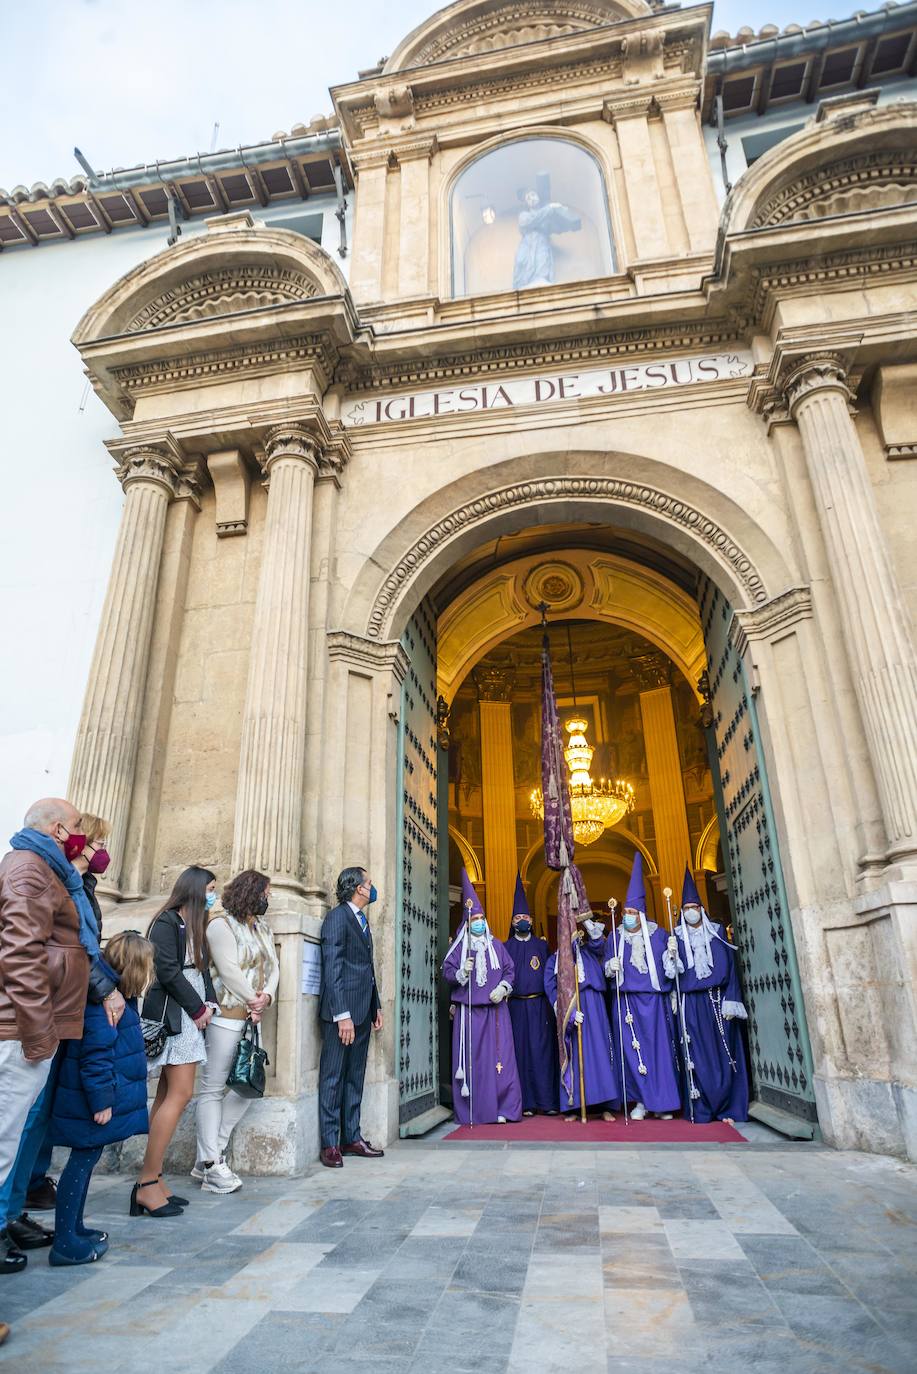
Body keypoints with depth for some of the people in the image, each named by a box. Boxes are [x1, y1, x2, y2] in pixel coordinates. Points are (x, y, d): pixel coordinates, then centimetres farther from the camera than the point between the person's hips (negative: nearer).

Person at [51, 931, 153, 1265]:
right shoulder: (102, 1002, -24)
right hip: (89, 1103, -11)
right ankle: (65, 1243, 6)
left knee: (86, 1159, 18)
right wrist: (101, 1100, -22)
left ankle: (73, 1228, 30)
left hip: (96, 1102, 11)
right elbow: (96, 1054, -26)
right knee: (83, 1160, -2)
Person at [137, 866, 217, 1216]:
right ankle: (147, 1184, -5)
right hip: (171, 1015, -9)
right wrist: (198, 1008, -9)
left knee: (168, 1095, 8)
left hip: (190, 1017, 9)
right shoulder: (167, 921, -9)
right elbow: (168, 972, -15)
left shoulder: (194, 927, 17)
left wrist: (209, 1003, -1)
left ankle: (152, 1181, 12)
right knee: (181, 1094, -11)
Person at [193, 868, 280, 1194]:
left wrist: (266, 996, -7)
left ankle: (208, 1157, 19)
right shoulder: (222, 923, -7)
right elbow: (228, 969, -14)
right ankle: (211, 1166, 5)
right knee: (213, 1088, -2)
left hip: (252, 1017, 9)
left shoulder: (262, 928, 17)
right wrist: (252, 1000, -8)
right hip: (226, 1016, -8)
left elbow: (273, 966, 11)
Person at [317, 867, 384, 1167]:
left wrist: (376, 1007, 17)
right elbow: (332, 969, -17)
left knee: (355, 1078, 14)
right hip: (343, 1010, -9)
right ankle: (330, 1144, 9)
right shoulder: (337, 917, -11)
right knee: (333, 1078, 0)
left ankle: (351, 1138, 22)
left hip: (362, 1011, 9)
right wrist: (342, 1015, -21)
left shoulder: (362, 920, 17)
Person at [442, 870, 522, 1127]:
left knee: (499, 1056, -3)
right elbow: (447, 971, 1)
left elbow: (510, 970, 11)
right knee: (470, 1058, -2)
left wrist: (503, 987, -5)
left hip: (495, 1010, 1)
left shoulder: (496, 946, 12)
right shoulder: (459, 947, 6)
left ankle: (503, 1108, 4)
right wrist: (461, 973, -18)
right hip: (468, 1010, -1)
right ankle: (469, 1112, 6)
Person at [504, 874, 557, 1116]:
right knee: (521, 1049, 1)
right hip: (516, 1006, 0)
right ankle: (527, 1102, 7)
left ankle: (546, 1100, 6)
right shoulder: (506, 947, 8)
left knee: (542, 1049, -1)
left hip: (539, 1005, 0)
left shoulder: (541, 945, 10)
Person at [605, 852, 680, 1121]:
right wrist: (610, 966, -12)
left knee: (658, 1047, 1)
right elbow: (606, 967, 9)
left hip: (653, 1000, -1)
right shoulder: (615, 937, 7)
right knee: (631, 1050, 0)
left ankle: (663, 1102, 13)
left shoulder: (658, 934, 3)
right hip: (626, 1001, 1)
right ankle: (641, 1100, 11)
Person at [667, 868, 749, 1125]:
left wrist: (730, 1000, -4)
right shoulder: (677, 937, 6)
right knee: (697, 1055, -2)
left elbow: (729, 967, 4)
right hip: (691, 1004, -1)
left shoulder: (717, 932, 8)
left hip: (717, 1000, 1)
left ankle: (727, 1108, 11)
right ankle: (702, 1110, 5)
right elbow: (673, 972, 1)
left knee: (723, 1053, 2)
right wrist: (671, 960, -21)